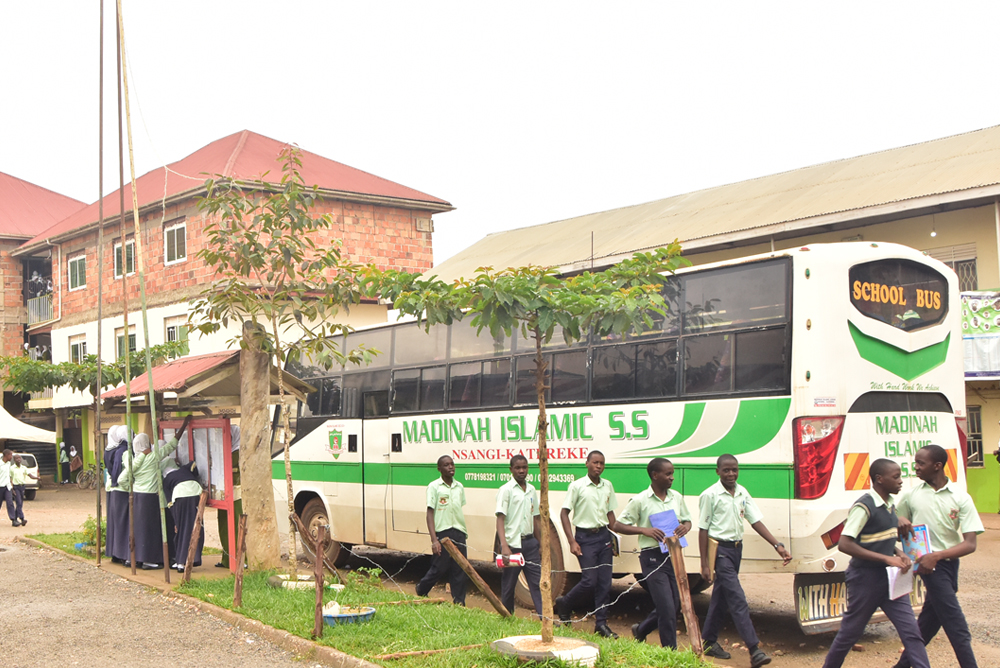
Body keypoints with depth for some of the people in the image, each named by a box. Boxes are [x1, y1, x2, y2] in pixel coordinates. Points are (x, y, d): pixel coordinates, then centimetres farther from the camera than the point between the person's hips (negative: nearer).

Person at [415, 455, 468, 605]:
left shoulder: (459, 487, 11)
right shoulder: (434, 487, -5)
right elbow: (430, 514, -8)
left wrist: (465, 533, 14)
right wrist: (434, 540, -15)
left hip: (459, 533, 5)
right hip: (442, 533, -5)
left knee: (461, 571, 2)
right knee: (440, 569, 2)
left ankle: (459, 603, 9)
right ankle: (421, 589, 29)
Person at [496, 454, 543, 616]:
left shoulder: (531, 490, 12)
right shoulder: (506, 490, -6)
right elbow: (500, 518, -13)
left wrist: (540, 544, 15)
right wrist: (504, 546, -23)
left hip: (530, 542, 5)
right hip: (513, 543, -5)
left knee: (537, 582, 0)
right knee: (508, 585, 3)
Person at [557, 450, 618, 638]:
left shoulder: (608, 486, 9)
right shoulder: (577, 486, -7)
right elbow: (564, 513, -6)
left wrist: (613, 537, 7)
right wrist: (572, 541, -12)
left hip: (604, 536, 5)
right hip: (585, 536, -5)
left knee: (605, 581, 2)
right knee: (589, 580, -10)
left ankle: (601, 623, 11)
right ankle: (564, 604, 16)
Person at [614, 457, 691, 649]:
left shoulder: (676, 497, 8)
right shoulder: (639, 501, -8)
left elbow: (687, 520, 20)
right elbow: (618, 525, -5)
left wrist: (685, 527, -5)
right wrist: (644, 530, -19)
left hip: (674, 555, 6)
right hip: (653, 558, -6)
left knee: (675, 605, 13)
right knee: (667, 609, -8)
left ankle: (641, 630, 37)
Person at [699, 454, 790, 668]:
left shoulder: (742, 493, 7)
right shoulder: (710, 495, -11)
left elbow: (756, 521, 6)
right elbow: (703, 530, -9)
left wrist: (777, 545, -4)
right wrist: (704, 564, -11)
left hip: (736, 548, 7)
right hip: (720, 549, -7)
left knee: (721, 596, 15)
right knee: (738, 600, -12)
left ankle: (709, 641, 27)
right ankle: (754, 650, -15)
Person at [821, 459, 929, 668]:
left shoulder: (890, 505, 7)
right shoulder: (864, 506, -18)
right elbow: (844, 544, -25)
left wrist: (899, 554, -2)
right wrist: (887, 558, -25)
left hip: (889, 579, 7)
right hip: (866, 578, -7)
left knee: (911, 631, 1)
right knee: (850, 632, 7)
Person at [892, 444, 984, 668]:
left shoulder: (960, 498, -4)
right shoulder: (912, 495, -1)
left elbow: (970, 544, -9)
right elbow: (898, 524, 14)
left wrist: (937, 555, -23)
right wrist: (901, 521, -11)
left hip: (949, 561, 2)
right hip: (928, 563, -2)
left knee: (929, 621, 13)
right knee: (958, 630, -7)